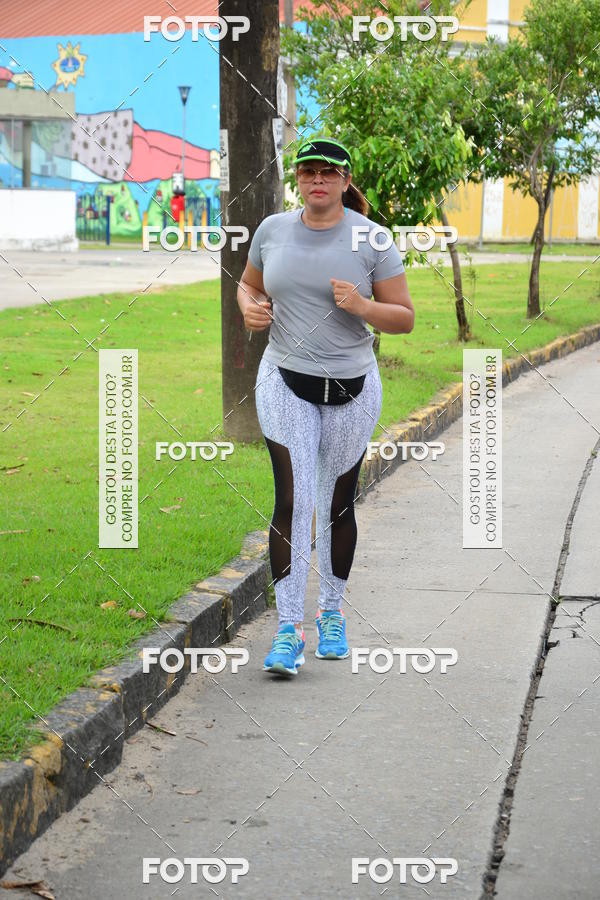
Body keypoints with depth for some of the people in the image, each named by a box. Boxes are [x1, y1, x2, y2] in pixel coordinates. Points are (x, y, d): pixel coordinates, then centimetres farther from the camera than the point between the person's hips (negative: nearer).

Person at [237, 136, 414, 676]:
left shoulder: (370, 239, -5)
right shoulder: (273, 229, 3)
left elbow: (405, 317, -3)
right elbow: (248, 284, 20)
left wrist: (360, 306, -21)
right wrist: (249, 309, -2)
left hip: (352, 387, 0)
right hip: (286, 383, 1)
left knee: (337, 504, 9)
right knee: (293, 500, -10)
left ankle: (332, 614, 28)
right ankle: (289, 630, -10)